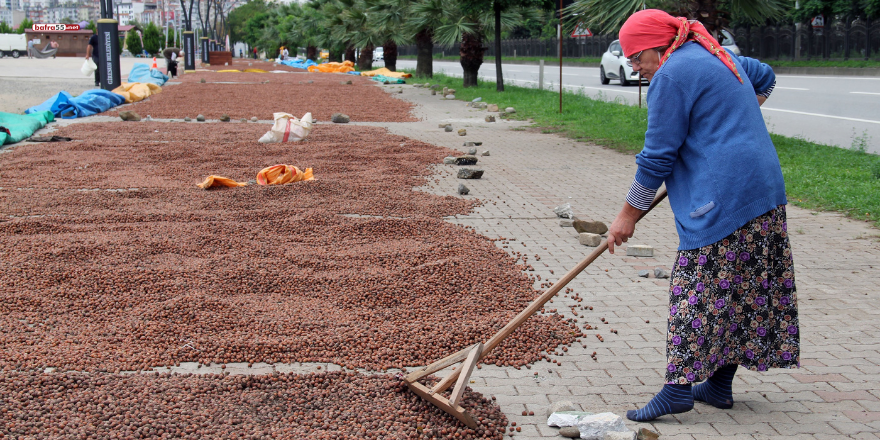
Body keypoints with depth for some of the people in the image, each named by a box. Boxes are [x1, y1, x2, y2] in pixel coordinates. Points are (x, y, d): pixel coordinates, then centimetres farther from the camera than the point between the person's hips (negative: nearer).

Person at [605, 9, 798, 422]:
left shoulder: (673, 74, -11)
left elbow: (658, 155, -11)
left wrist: (629, 214, -3)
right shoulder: (715, 55, 18)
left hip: (722, 198, -10)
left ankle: (679, 387, -10)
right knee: (742, 290, 10)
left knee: (700, 289, -9)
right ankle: (719, 384, 17)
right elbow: (764, 77, 38)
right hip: (763, 192, 10)